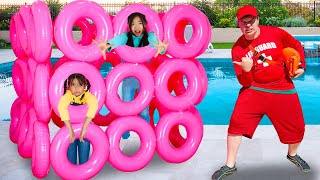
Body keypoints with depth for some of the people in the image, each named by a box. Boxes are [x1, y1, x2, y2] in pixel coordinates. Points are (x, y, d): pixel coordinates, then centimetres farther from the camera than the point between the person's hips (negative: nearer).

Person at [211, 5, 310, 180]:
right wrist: (246, 71, -30)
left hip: (283, 89, 1)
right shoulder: (238, 49, -9)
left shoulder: (275, 33, -8)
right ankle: (230, 166, 0)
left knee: (297, 127, 6)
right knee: (237, 121, -16)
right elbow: (245, 83, -10)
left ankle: (292, 155, 41)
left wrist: (301, 65, 1)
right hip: (254, 89, -1)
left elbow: (296, 46, 11)